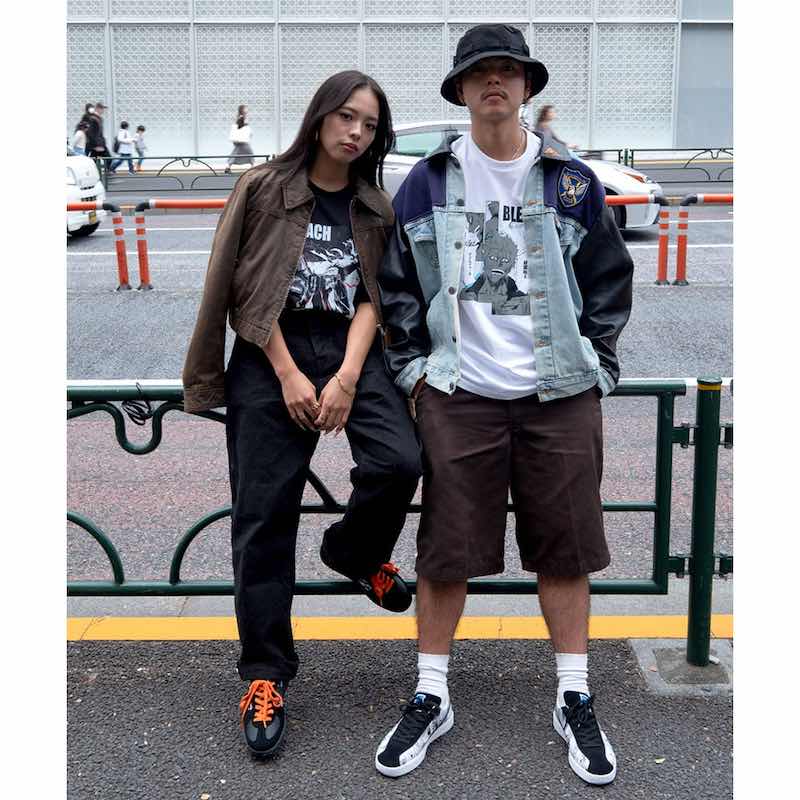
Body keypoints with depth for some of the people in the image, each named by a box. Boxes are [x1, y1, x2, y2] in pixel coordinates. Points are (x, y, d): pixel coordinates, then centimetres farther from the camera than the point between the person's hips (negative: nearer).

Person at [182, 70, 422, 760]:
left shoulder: (376, 208, 12)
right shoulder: (262, 189, 3)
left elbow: (373, 298, 5)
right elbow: (243, 292, -2)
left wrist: (348, 377, -11)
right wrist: (289, 375, -10)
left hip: (352, 352, 3)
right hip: (272, 356, -2)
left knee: (398, 463, -23)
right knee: (265, 514, -4)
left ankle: (354, 552, 12)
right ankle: (267, 674, 9)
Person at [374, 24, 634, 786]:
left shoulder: (572, 181, 5)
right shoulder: (427, 181, 4)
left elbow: (609, 281, 11)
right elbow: (396, 285, 9)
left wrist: (596, 365, 6)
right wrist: (413, 370, 3)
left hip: (560, 396, 1)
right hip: (458, 396, 0)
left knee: (565, 549, 7)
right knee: (444, 550, 4)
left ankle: (574, 701, 23)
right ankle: (430, 699, 21)